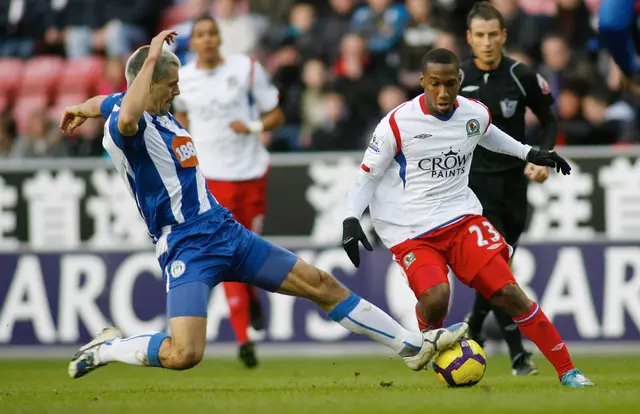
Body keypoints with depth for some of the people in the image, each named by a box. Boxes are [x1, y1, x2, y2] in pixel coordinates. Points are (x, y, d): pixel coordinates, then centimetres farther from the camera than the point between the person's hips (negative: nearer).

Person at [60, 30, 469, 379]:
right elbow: (126, 118, -43)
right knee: (183, 354, -25)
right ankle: (106, 348, 3)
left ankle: (414, 346, 15)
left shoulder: (160, 111, 11)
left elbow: (105, 102, 32)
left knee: (321, 284, 8)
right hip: (186, 248, -9)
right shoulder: (123, 126, -15)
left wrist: (80, 110, 54)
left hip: (226, 232, 9)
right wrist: (151, 57, -32)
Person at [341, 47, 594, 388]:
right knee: (435, 297, -29)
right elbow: (368, 174, -3)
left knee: (507, 291, -10)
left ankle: (567, 370, -1)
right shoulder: (398, 123, -13)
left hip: (461, 218, 3)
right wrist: (351, 219, -14)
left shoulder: (475, 114, 1)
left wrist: (530, 153, 29)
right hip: (409, 231, -3)